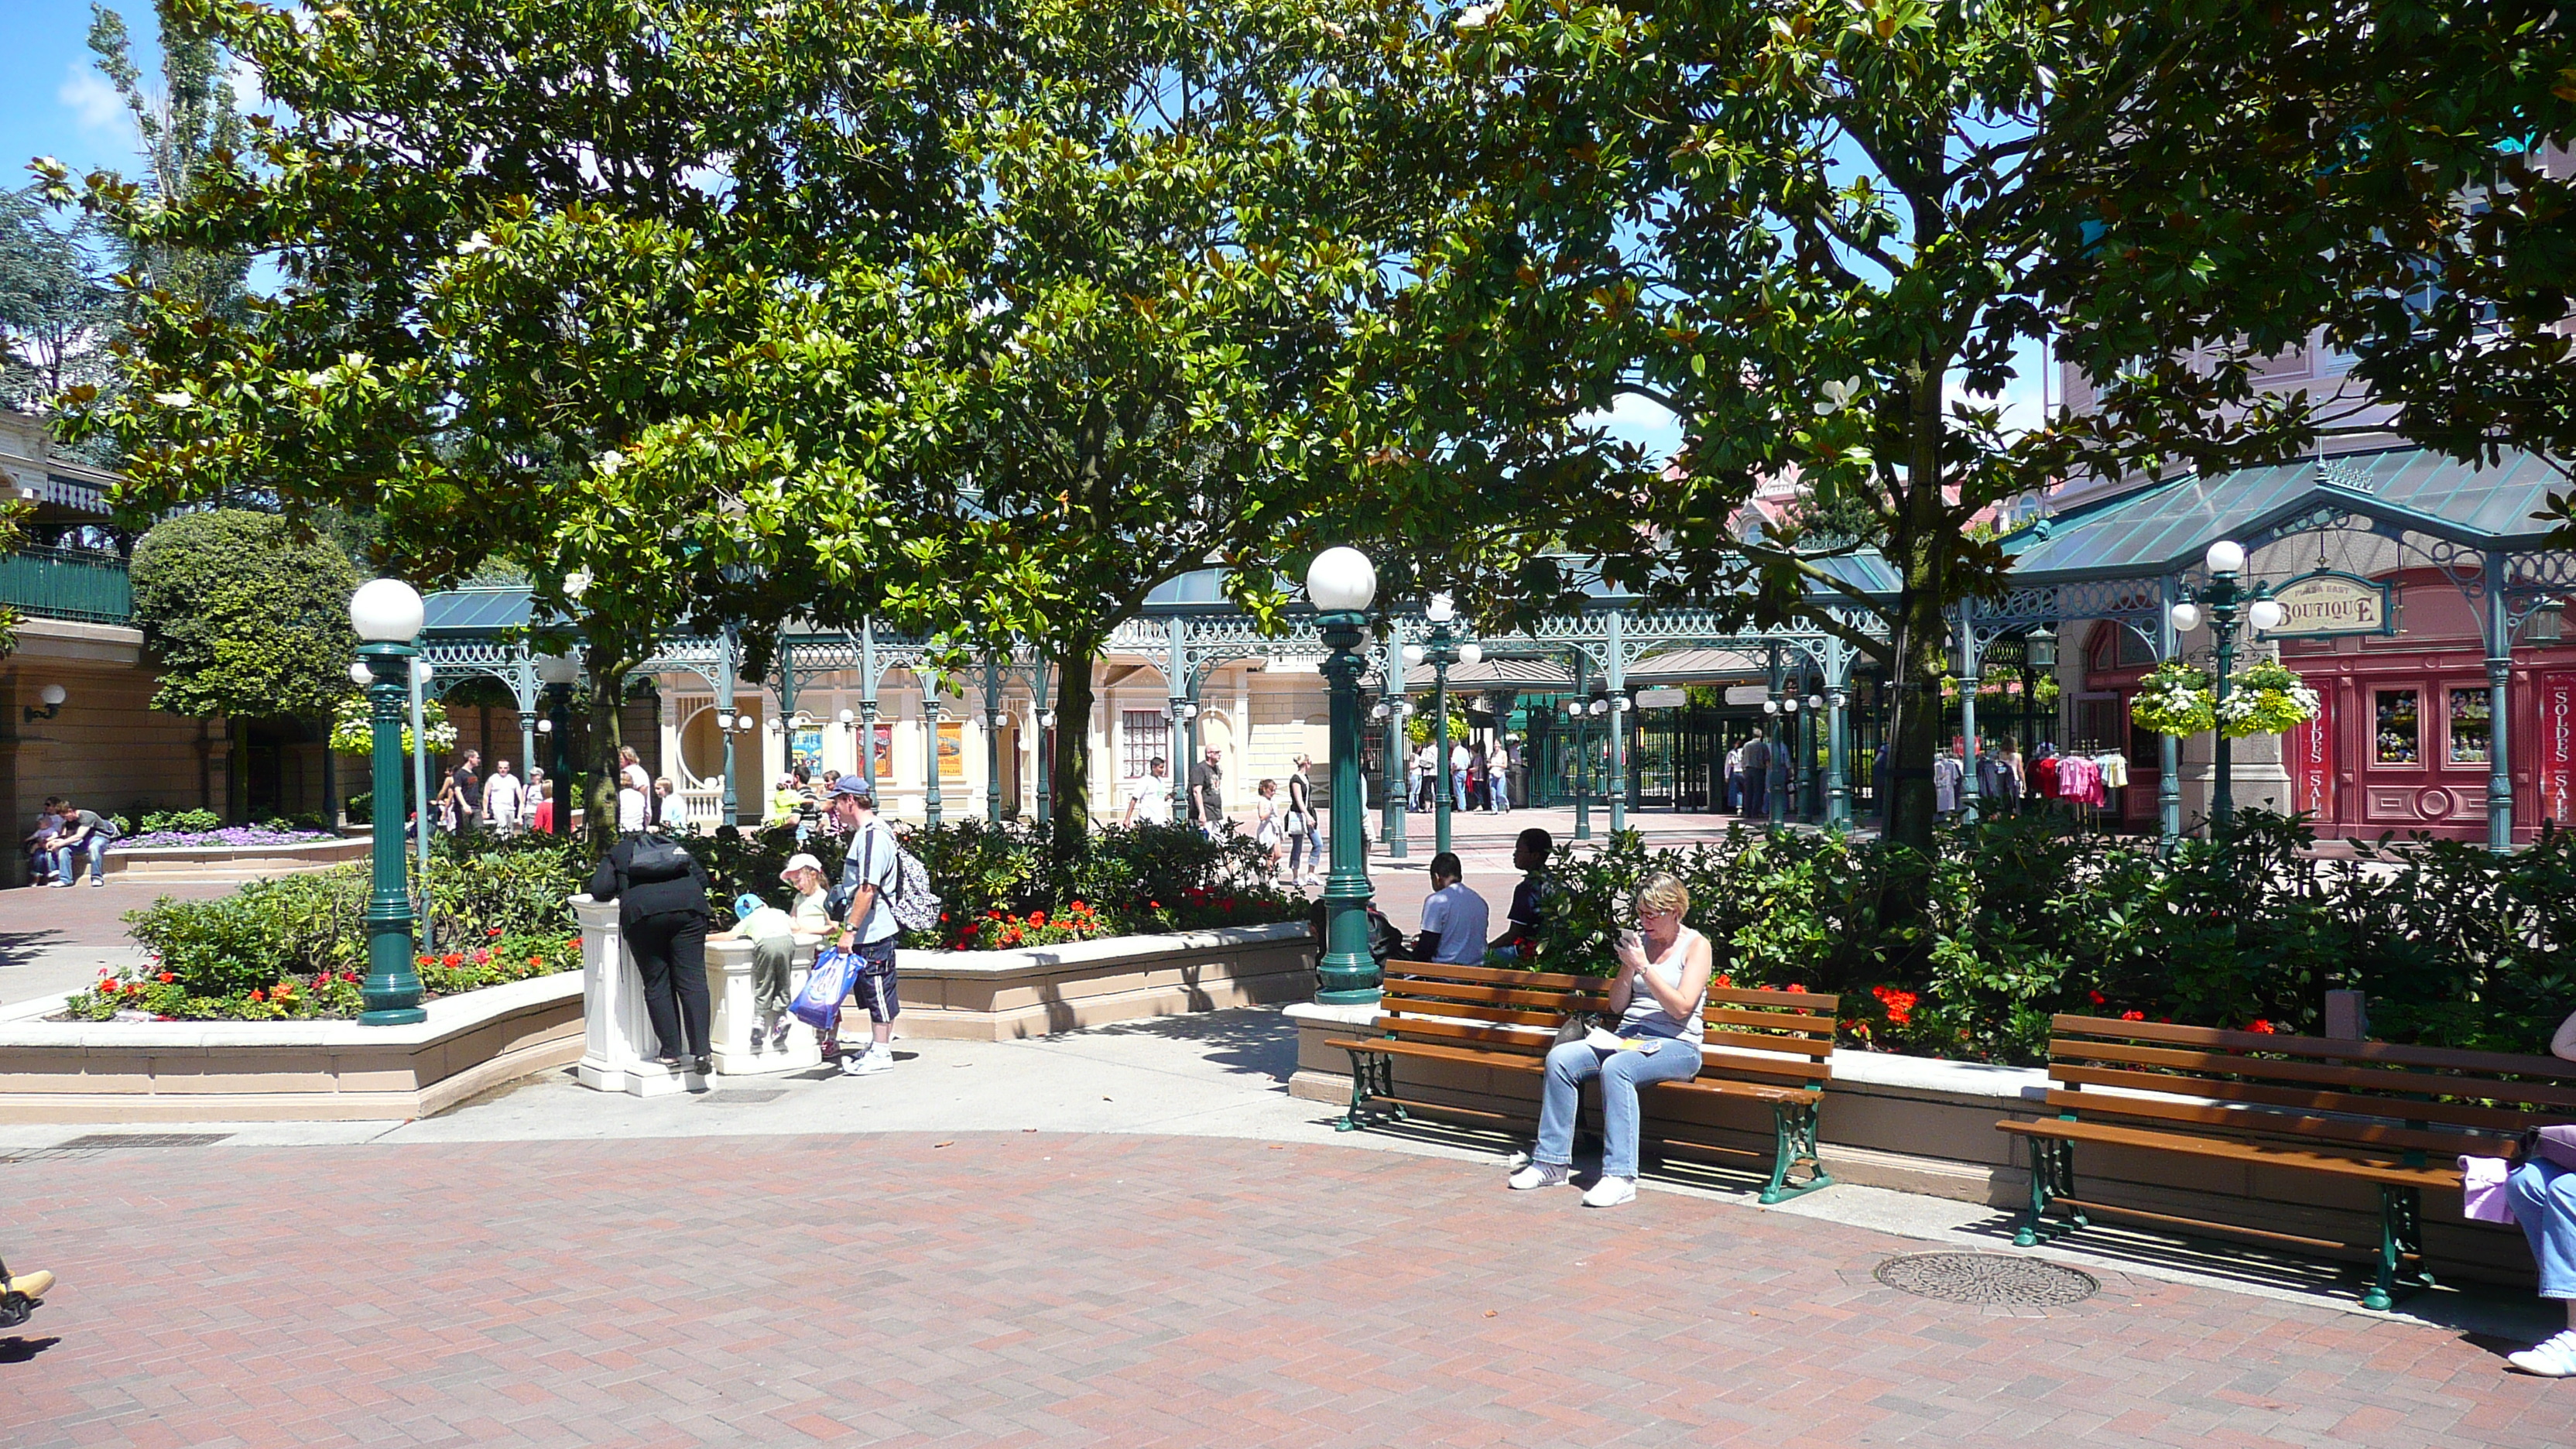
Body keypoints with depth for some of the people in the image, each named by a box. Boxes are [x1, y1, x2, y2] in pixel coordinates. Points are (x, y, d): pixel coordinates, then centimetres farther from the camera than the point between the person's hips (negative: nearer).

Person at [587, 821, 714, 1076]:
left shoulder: (617, 853, 26)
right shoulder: (675, 846, 33)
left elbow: (600, 890, 12)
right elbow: (702, 879, 23)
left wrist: (621, 891, 31)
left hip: (642, 912, -2)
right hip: (688, 908, 2)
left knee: (656, 984, 5)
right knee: (692, 981, -1)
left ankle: (670, 1052, 3)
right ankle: (701, 1050, -10)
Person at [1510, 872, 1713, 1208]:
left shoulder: (1695, 945, 1)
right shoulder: (1640, 941, 16)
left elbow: (1682, 1007, -12)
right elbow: (1617, 1005, 13)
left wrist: (1644, 966, -15)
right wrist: (1628, 966, -3)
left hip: (1675, 1045, -6)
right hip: (1628, 1038, 6)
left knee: (1616, 1067, -37)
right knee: (1559, 1059, -19)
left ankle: (1621, 1176, -37)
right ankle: (1552, 1162, -15)